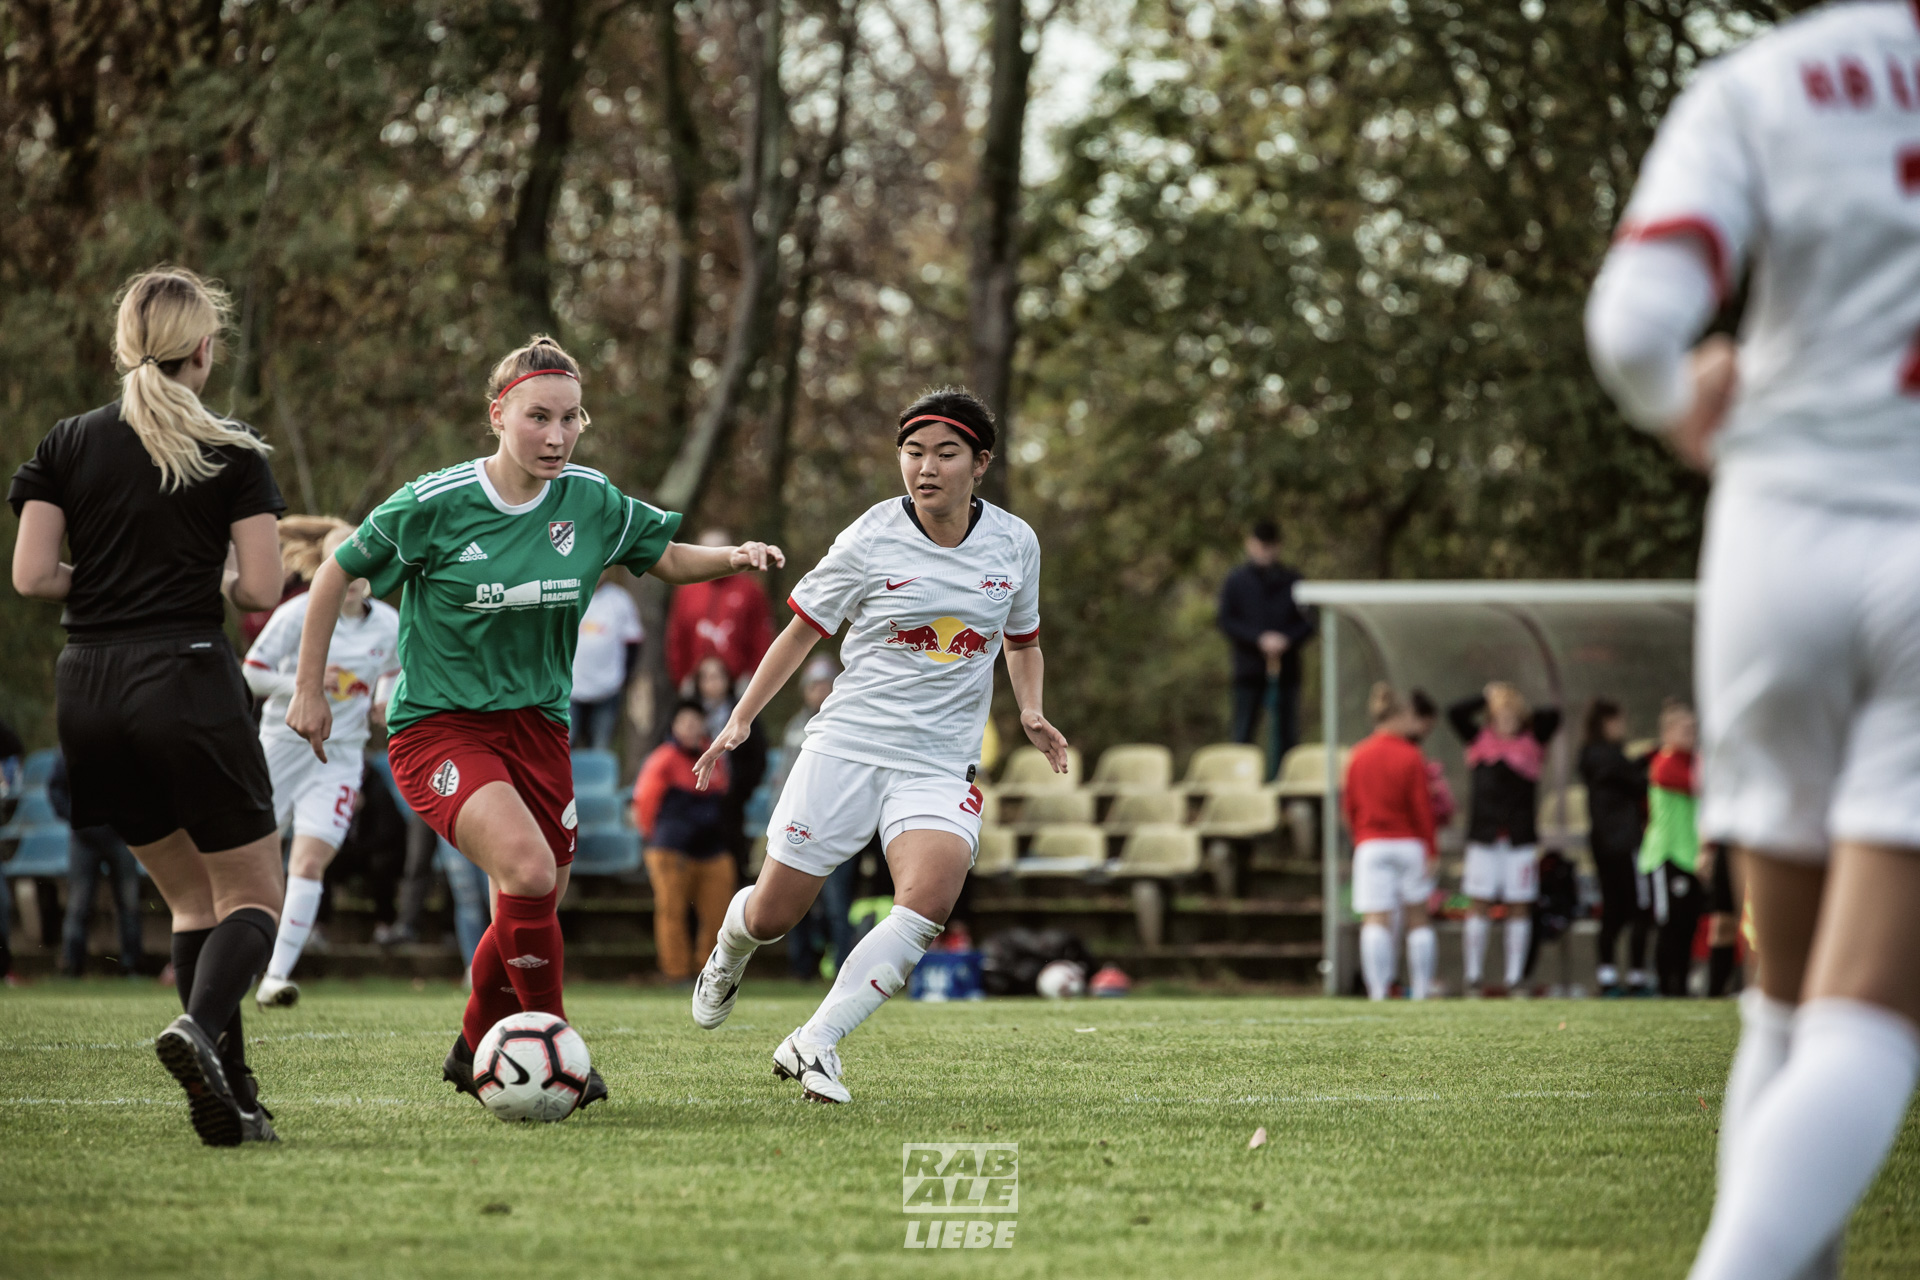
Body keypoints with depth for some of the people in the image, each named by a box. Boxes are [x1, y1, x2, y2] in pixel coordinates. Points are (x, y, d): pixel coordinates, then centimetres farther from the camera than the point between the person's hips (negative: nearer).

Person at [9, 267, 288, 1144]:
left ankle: (230, 1090, 6)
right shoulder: (232, 453, -1)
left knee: (191, 896, 16)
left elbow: (29, 575, 0)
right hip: (186, 681, -4)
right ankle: (199, 1027, -25)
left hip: (87, 692, 4)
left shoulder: (68, 444, 7)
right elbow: (261, 589, -5)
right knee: (253, 894, 5)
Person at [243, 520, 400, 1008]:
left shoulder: (388, 623, 1)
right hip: (283, 743, -1)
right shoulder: (298, 614, -9)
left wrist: (384, 705, 2)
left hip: (339, 754, 1)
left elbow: (396, 671, 22)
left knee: (309, 863, -15)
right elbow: (251, 674, -8)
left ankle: (277, 976, -15)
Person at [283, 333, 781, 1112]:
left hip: (535, 724, 5)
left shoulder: (591, 503, -2)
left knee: (532, 913, 11)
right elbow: (337, 574, -2)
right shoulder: (435, 505, -14)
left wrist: (735, 557, -6)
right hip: (438, 726, -5)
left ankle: (475, 1051, 39)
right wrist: (309, 691, 0)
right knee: (528, 870, -28)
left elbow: (668, 559, 14)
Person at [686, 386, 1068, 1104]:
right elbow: (802, 632, 5)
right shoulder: (871, 541, -6)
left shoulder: (1014, 543, 3)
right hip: (846, 747, -1)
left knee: (930, 897, -27)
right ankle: (730, 950, 42)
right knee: (772, 916, 3)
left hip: (940, 767, 1)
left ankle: (814, 1045, -23)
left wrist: (1031, 713, 3)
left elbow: (1022, 640, 21)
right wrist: (740, 721, 2)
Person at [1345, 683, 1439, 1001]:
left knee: (1375, 920, -6)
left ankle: (1377, 990, -19)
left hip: (1370, 845, 1)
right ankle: (1421, 990, 12)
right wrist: (1430, 852, -4)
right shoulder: (1411, 757, -6)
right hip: (1409, 844, -1)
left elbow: (1349, 806, 8)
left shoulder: (1358, 756, 4)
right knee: (1418, 918, 12)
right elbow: (1422, 807, -7)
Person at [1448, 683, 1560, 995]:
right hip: (1483, 837, 0)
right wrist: (1486, 697, 1)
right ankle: (1473, 975, 1)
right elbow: (1455, 713, -5)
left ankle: (1515, 976, 6)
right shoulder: (1479, 739, 7)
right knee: (1479, 904, -2)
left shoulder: (1533, 739, 6)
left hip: (1521, 837, 0)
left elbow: (1553, 715, -8)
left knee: (1519, 907, 2)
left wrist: (1520, 713, 0)